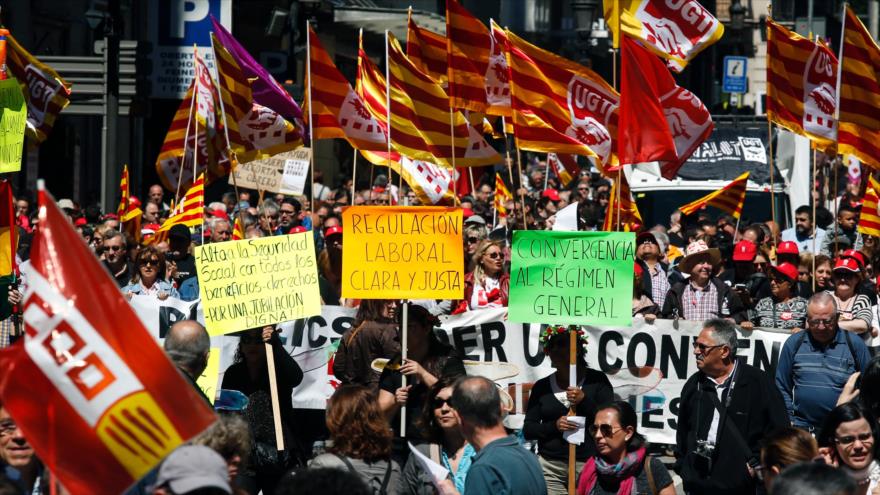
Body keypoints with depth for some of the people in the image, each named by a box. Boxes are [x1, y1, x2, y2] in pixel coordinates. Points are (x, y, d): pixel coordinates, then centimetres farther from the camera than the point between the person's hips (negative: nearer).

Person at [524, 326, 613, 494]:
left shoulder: (597, 380, 4)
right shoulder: (542, 387, 9)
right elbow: (528, 430, 8)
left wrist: (585, 400, -14)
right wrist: (554, 426, -10)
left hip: (588, 463, -2)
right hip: (550, 466, 2)